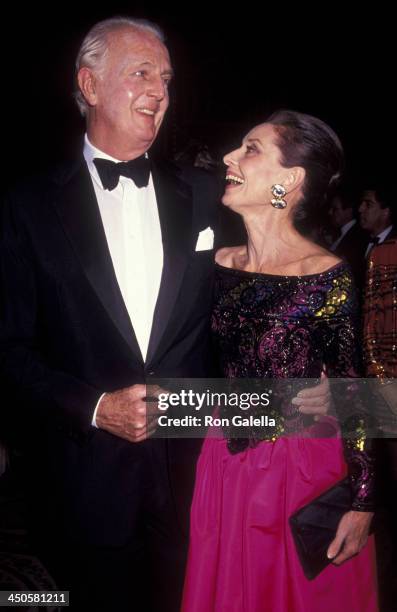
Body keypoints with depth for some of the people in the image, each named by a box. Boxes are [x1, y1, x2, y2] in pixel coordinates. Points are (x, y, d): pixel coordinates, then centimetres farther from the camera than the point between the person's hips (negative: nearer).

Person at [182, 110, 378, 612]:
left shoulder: (329, 279, -18)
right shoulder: (216, 265, -2)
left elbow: (352, 395, -12)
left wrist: (361, 501, -10)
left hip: (305, 473, -4)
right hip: (225, 470, 5)